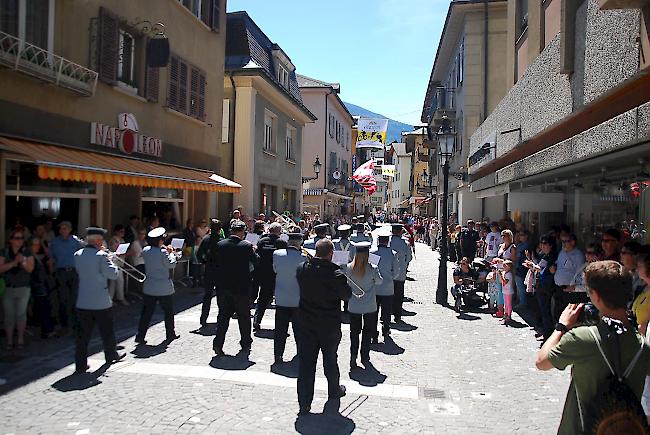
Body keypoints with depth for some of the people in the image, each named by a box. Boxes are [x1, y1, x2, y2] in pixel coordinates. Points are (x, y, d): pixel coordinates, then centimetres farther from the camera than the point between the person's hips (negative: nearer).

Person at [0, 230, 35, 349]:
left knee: (21, 314, 1)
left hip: (23, 288, 0)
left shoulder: (27, 253, 2)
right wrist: (14, 262, -18)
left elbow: (30, 269, -4)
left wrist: (22, 261, -21)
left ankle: (20, 339, 12)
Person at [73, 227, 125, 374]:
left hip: (83, 302, 4)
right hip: (101, 302, -4)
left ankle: (80, 364, 8)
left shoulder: (77, 255, 1)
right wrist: (109, 261, 1)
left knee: (83, 334, 8)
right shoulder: (101, 255, -17)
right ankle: (111, 355, 33)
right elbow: (113, 274, -14)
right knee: (107, 330, 15)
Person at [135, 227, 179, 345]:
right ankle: (170, 335, 23)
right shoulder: (163, 253, -19)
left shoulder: (145, 251, -1)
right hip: (164, 289, -4)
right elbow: (172, 265, -10)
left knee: (146, 313, 10)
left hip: (149, 288, 5)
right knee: (168, 312, 13)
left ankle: (140, 336, 8)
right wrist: (171, 253, 3)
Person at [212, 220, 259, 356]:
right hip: (241, 288, -2)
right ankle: (245, 344, 25)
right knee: (244, 317, 13)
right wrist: (253, 251, 12)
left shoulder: (220, 244, -2)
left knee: (223, 316, 10)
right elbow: (257, 261, -2)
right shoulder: (246, 246, -13)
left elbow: (216, 263, 7)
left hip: (223, 287, 3)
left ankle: (218, 344, 5)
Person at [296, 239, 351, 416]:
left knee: (306, 362, 7)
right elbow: (347, 295, -9)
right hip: (329, 326, -2)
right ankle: (334, 391, 39)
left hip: (305, 324, 3)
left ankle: (304, 404, 9)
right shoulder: (335, 273, -21)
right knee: (330, 359, 18)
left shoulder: (302, 269, -7)